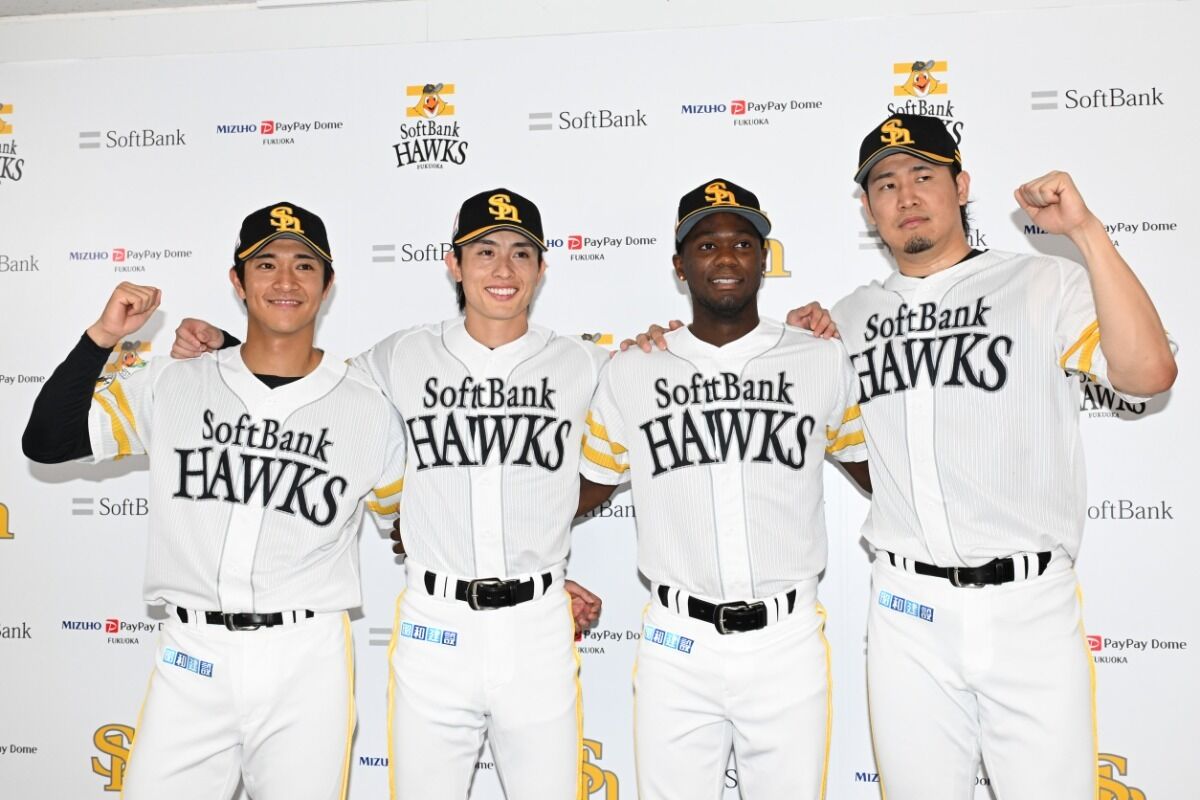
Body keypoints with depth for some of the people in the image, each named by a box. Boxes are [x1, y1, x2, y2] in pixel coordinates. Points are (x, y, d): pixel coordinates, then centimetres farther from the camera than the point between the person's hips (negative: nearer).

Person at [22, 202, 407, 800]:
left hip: (307, 663, -1)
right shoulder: (169, 385, 3)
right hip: (191, 659, 1)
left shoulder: (370, 412, -1)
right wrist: (102, 336, -6)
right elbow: (45, 443, 2)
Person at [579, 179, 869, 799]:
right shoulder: (630, 373, 2)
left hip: (788, 641, 0)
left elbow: (879, 473, 11)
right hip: (677, 646, 0)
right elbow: (587, 486, 8)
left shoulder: (823, 362, 2)